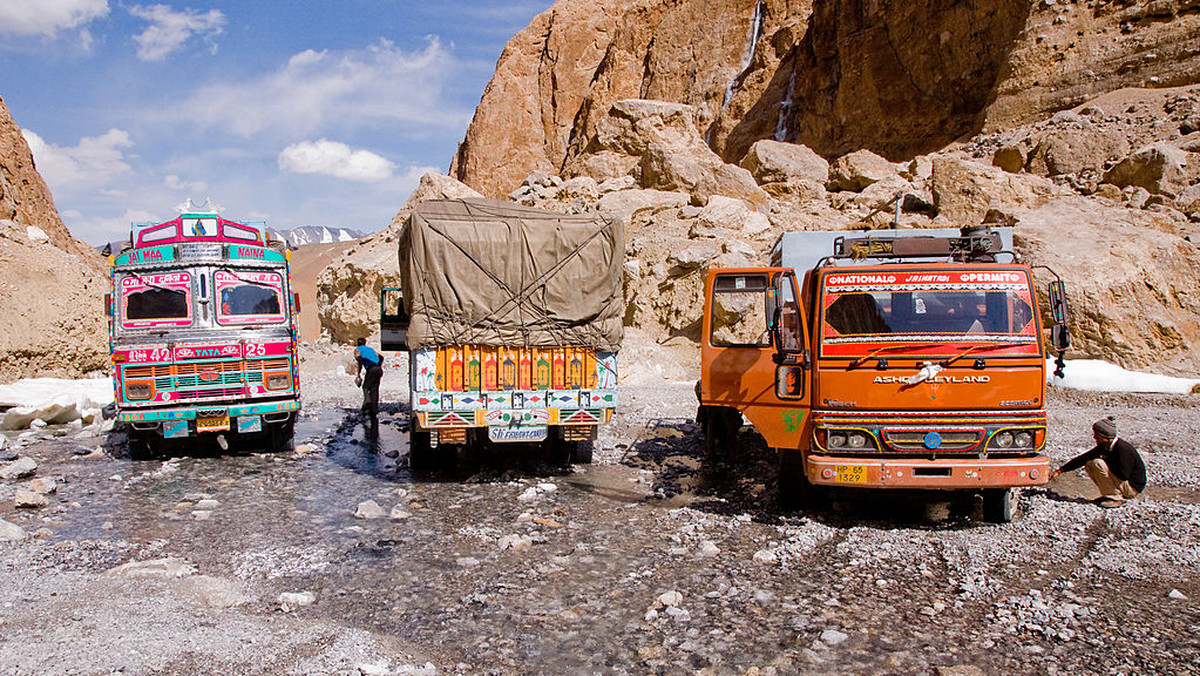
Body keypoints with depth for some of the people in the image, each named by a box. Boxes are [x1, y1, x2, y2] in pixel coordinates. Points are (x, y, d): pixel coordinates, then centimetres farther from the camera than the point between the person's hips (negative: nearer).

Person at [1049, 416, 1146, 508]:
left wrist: (1107, 460, -15)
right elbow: (1083, 458, 2)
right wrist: (1059, 471, -1)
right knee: (1089, 464, 3)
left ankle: (1115, 498, -14)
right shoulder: (1103, 447, 0)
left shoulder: (1123, 449, -25)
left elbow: (1123, 475, -30)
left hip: (1133, 487, -8)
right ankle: (1109, 495, 6)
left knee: (1097, 463, -22)